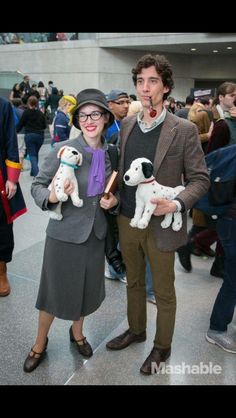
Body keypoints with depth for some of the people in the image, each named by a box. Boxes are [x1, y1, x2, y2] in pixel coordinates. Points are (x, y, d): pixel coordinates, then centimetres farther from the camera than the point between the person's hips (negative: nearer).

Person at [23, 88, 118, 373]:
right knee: (54, 291, 10)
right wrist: (52, 196, -29)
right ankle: (40, 343, 37)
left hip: (96, 233, 4)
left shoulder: (111, 153, 0)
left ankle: (77, 332, 47)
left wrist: (114, 200, -7)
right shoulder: (62, 150, -14)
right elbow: (37, 186, -9)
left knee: (87, 289, 18)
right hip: (64, 233, -4)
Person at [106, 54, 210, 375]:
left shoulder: (184, 130, -11)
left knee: (163, 291, 13)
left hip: (161, 225, -4)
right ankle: (136, 330, 46)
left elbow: (200, 178, -8)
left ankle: (162, 347, 36)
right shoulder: (127, 125, 5)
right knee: (134, 282, 22)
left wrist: (177, 204, -23)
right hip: (127, 221, 5)